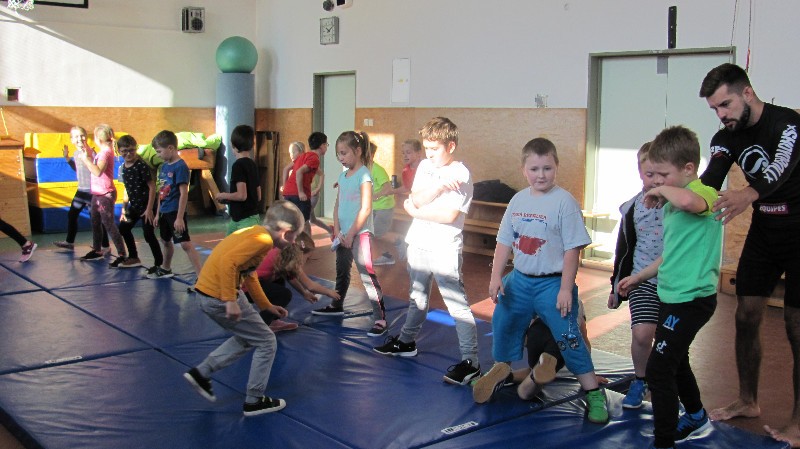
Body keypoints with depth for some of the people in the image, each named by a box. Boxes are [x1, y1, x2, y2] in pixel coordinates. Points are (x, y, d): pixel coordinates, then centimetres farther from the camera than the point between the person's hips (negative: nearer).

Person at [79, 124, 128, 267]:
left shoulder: (105, 152, -18)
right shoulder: (102, 152, 10)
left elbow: (98, 171, -31)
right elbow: (94, 169, 13)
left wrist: (86, 159, -24)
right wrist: (89, 157, 11)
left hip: (105, 195, -10)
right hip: (97, 193, 10)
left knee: (109, 225, -8)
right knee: (96, 223, 19)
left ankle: (122, 255, -6)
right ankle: (96, 250, 32)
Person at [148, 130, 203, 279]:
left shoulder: (180, 166, -16)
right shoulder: (164, 166, 9)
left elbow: (184, 193, -19)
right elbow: (162, 192, 15)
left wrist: (179, 217, -21)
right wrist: (158, 213, 16)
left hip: (175, 212, -8)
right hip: (164, 212, 9)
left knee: (186, 244, -13)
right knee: (166, 241, 24)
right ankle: (165, 269, 43)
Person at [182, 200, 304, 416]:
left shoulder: (254, 233, 13)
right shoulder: (263, 240, -17)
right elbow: (228, 262, -29)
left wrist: (267, 305, 27)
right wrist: (230, 301, -27)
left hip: (206, 292, 9)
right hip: (219, 298, -9)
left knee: (246, 339, 26)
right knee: (266, 342, 5)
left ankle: (201, 373, 24)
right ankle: (254, 401, 14)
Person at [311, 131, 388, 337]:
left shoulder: (363, 175, -13)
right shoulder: (343, 176, 11)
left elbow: (366, 208, -18)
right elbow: (337, 205, 12)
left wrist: (351, 233, -15)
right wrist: (337, 231, 1)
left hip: (360, 233, -8)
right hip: (344, 233, 8)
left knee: (367, 275, -13)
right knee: (341, 271, 22)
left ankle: (380, 318, -12)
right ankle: (337, 305, 40)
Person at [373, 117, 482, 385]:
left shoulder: (461, 175, -12)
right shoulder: (425, 166, 7)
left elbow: (449, 216, -21)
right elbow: (416, 199, -4)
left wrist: (415, 210, -10)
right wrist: (438, 187, -20)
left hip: (445, 251, -7)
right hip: (418, 243, 7)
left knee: (458, 305, -7)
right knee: (417, 298, 23)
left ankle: (470, 361, -5)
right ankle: (407, 342, 40)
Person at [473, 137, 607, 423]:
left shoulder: (563, 201, -14)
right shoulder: (518, 200, 4)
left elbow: (572, 249, -14)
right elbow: (504, 241, 9)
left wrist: (565, 289, -16)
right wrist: (496, 276, 1)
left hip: (552, 283, -6)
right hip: (519, 280, 6)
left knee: (568, 337, -8)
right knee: (503, 325, 18)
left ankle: (593, 393, 4)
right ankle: (501, 371, 42)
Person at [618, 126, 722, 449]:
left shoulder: (704, 193, -18)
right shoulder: (673, 202, 9)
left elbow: (689, 201, -47)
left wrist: (663, 190, -27)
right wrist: (638, 277, 27)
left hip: (691, 298, -10)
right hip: (674, 296, 10)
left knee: (659, 370, -9)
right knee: (674, 361, 25)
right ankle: (696, 418, 47)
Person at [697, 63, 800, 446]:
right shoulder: (727, 138, -2)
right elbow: (709, 181, -18)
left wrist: (748, 194, -61)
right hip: (763, 233, 6)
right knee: (746, 317, 5)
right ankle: (748, 401, 22)